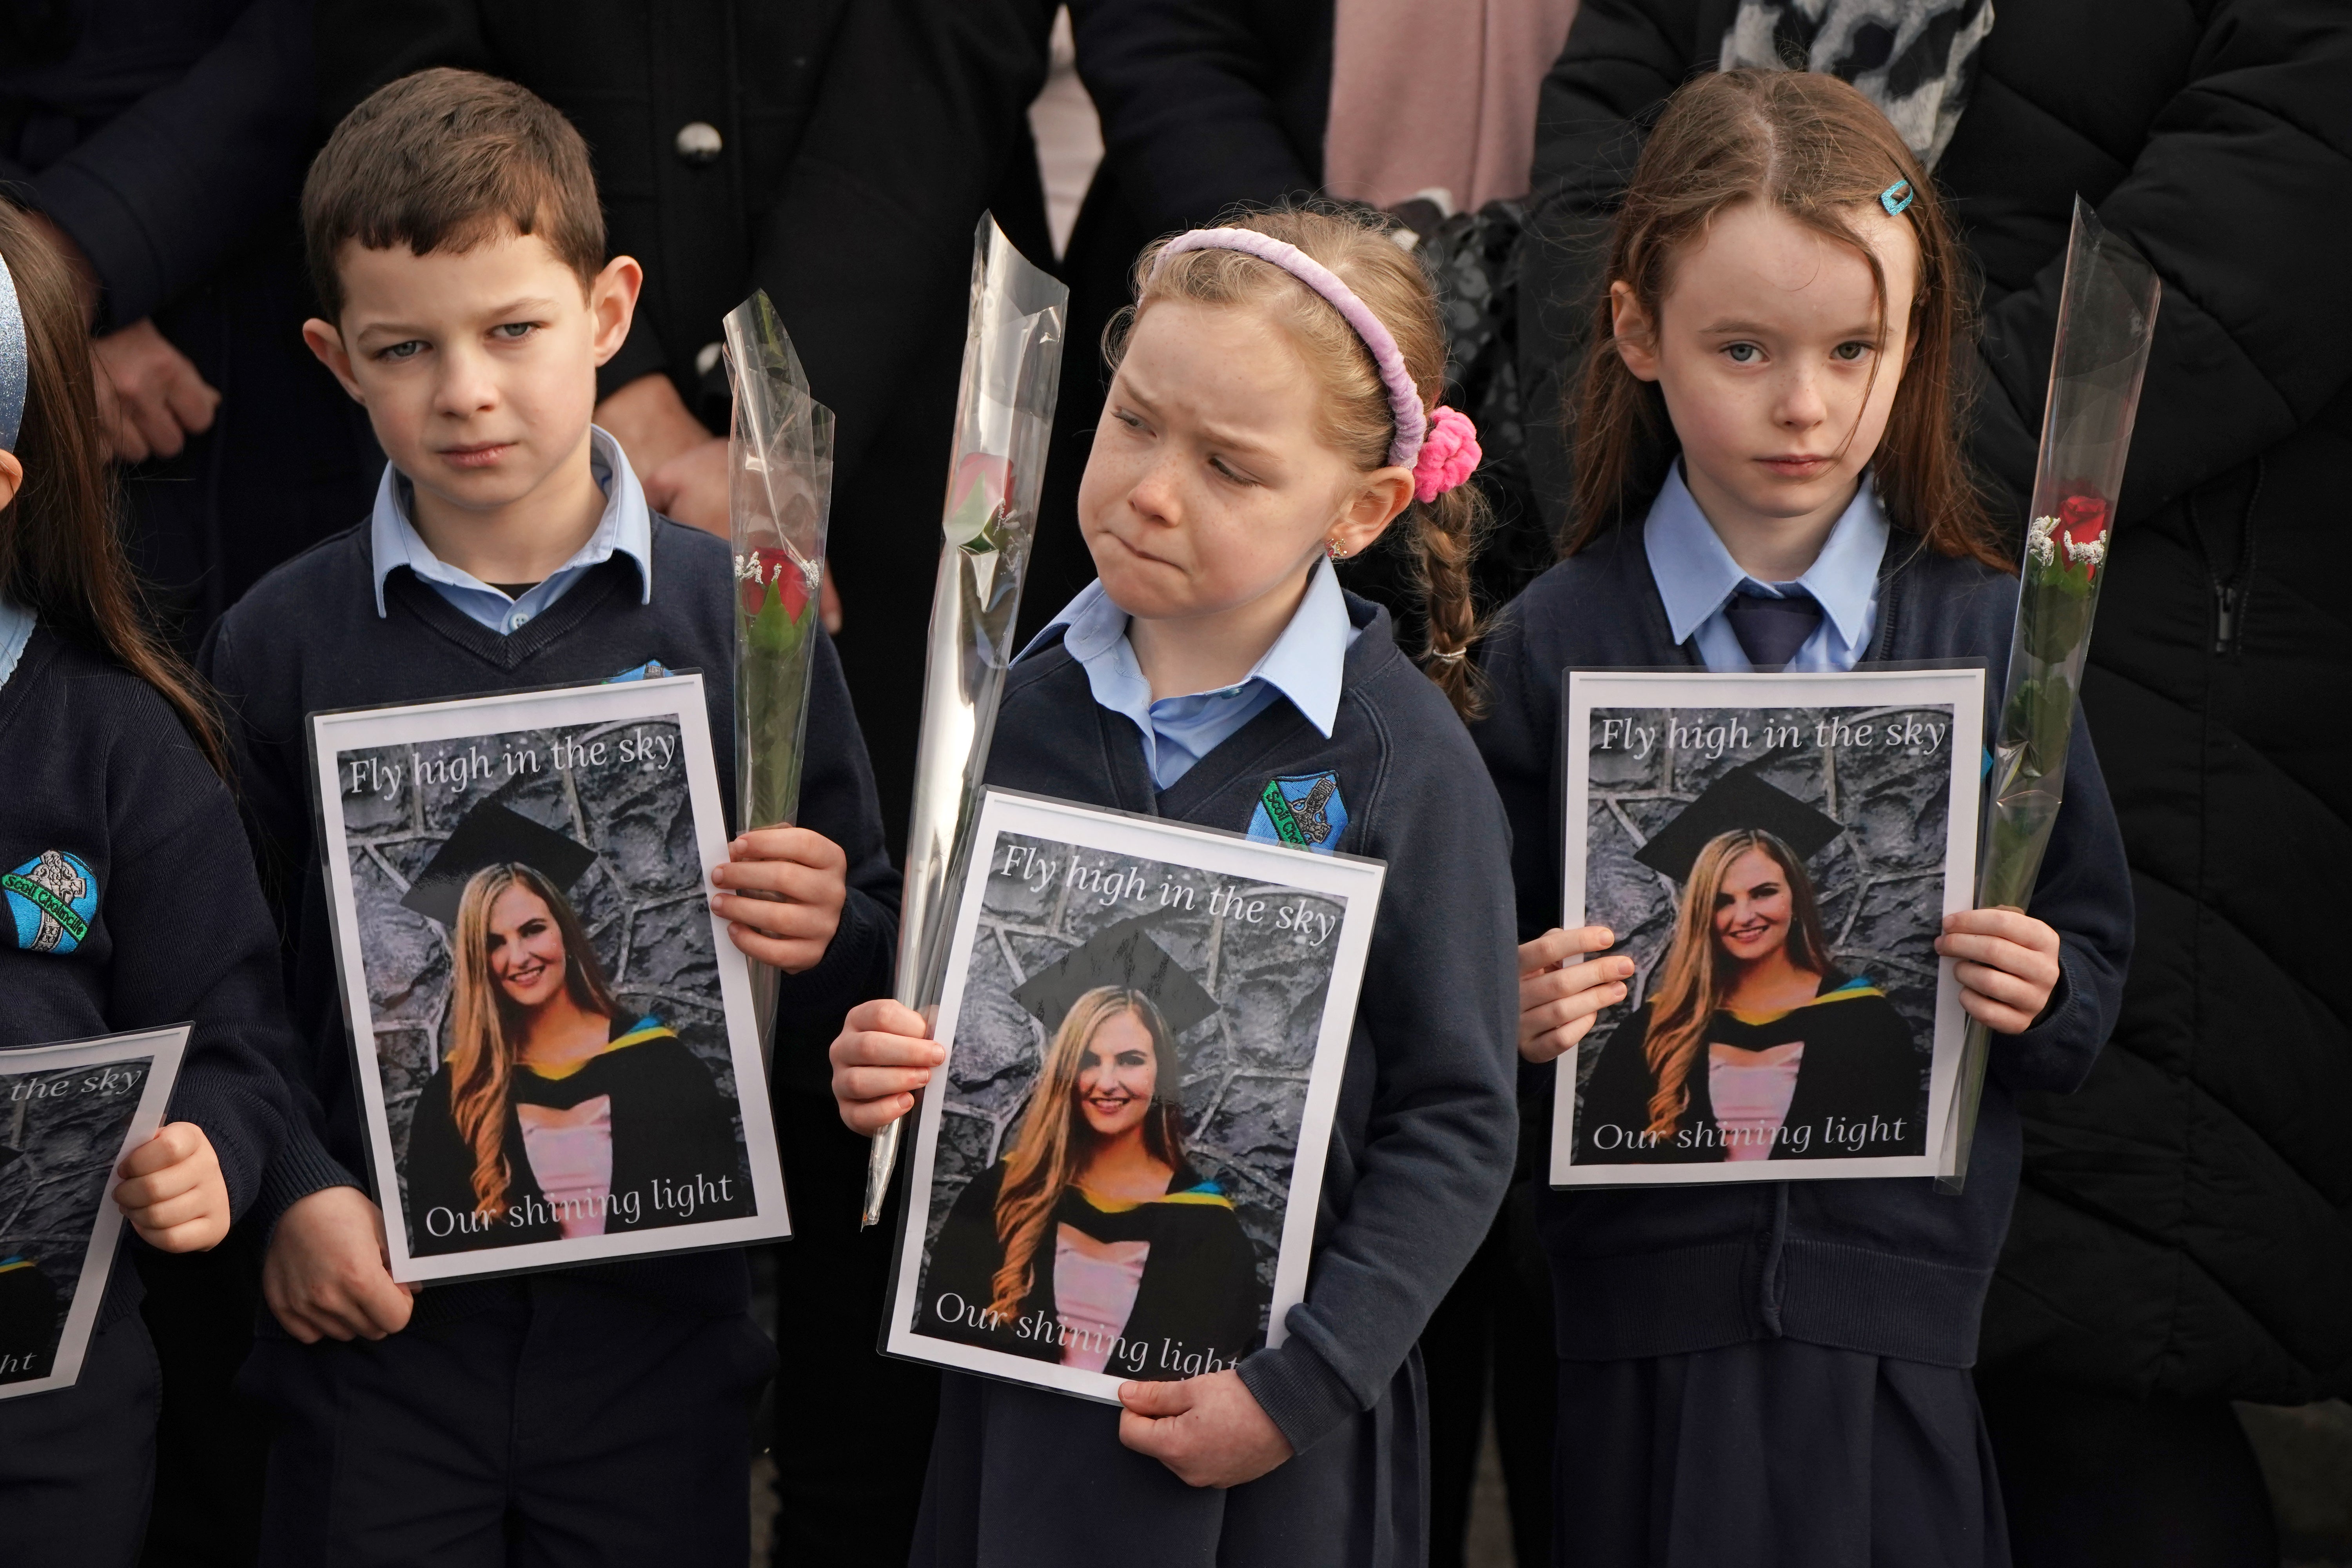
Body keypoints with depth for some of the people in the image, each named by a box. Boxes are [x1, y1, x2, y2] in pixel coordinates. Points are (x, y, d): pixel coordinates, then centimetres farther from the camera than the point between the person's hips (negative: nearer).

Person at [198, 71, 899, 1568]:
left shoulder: (746, 615, -2)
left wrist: (823, 938, -17)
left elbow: (878, 966, 4)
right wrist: (288, 1192, -13)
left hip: (660, 1326, 0)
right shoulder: (279, 644, -1)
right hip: (375, 1321, 0)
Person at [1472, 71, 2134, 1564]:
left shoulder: (1990, 635, 3)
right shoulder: (1551, 646, 0)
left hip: (1899, 1307, 1)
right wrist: (1516, 1012, -18)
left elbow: (2095, 959, 8)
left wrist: (2042, 995, -12)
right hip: (1652, 1317, -1)